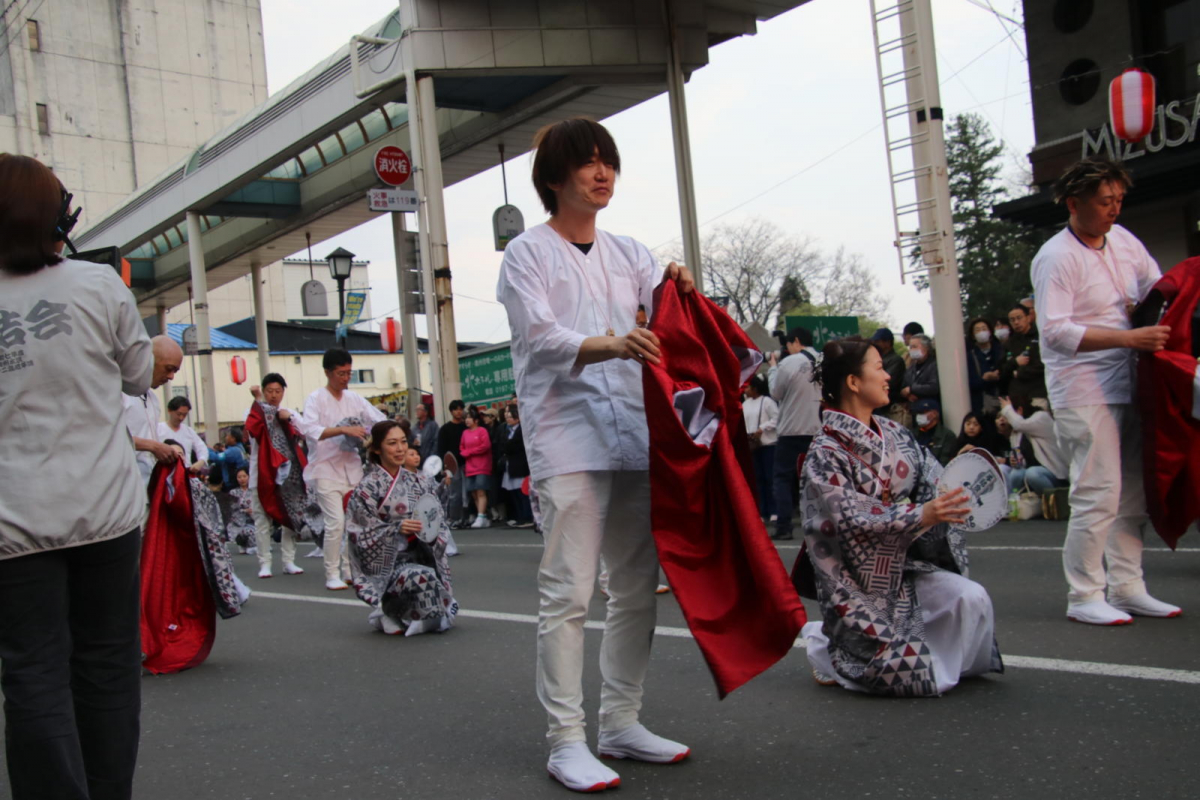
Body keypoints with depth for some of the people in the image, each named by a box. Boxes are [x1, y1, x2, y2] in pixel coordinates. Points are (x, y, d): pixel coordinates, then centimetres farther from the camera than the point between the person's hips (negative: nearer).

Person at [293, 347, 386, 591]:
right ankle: (332, 574, 0)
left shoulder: (354, 399, 8)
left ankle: (350, 570, 18)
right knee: (336, 522, -12)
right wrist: (344, 429, -32)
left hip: (352, 467, 5)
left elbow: (380, 420, 7)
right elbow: (309, 429, -22)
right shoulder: (316, 399, -6)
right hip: (327, 469, -5)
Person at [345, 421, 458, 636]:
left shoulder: (420, 483, 8)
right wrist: (397, 529, -24)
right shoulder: (367, 488, -5)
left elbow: (440, 524, 9)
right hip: (387, 564, -5)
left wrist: (432, 533, -14)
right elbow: (363, 536, -9)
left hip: (421, 559, 5)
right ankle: (388, 614, -6)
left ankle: (392, 613, 15)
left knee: (447, 612, -13)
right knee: (422, 577, -35)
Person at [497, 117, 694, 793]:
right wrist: (611, 346, -29)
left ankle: (622, 723, 20)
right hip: (566, 433, -6)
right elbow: (539, 336, -11)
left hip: (634, 432, 6)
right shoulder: (528, 253, 2)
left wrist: (678, 289, -12)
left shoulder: (629, 253, 17)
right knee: (569, 591, -9)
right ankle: (566, 739, -1)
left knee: (638, 585, 8)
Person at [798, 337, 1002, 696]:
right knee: (909, 672, -13)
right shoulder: (825, 453, -14)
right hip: (861, 583, -6)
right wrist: (921, 516, -32)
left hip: (907, 565, 6)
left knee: (971, 598, -19)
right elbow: (851, 519, -22)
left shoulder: (894, 434, 6)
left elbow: (931, 483, 8)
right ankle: (826, 647, 15)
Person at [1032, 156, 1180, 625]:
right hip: (1082, 392, -8)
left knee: (1133, 490, 10)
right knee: (1098, 493, -9)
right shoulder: (1056, 257, -13)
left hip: (1125, 385, 8)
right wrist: (1130, 337, -25)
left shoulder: (1124, 241, 11)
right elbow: (1055, 331, -22)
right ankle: (1084, 596, 3)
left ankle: (1127, 588, 21)